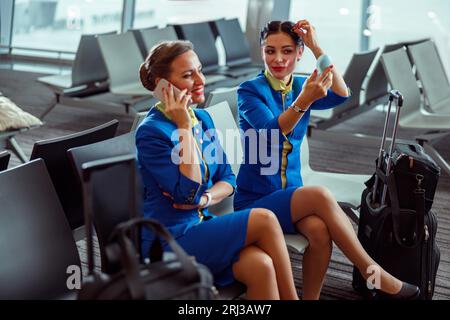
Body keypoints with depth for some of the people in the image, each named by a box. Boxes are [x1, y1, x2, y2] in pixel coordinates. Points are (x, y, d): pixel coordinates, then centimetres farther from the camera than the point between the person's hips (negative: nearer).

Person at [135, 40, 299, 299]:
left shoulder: (203, 119, 9)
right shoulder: (151, 132, -13)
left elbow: (228, 179, 12)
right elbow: (189, 192, -20)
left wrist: (205, 198, -10)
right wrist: (184, 127, -19)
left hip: (202, 225, 6)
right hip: (169, 241, -6)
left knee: (260, 264, -24)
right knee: (264, 220, -22)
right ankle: (291, 297, -9)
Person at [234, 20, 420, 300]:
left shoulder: (302, 86, 8)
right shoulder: (250, 90, -7)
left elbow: (340, 95, -12)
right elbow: (272, 132, -24)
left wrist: (316, 47, -19)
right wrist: (304, 101, -40)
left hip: (292, 191, 4)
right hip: (255, 198, -4)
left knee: (320, 229, -29)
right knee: (320, 195, -30)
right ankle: (372, 272, -17)